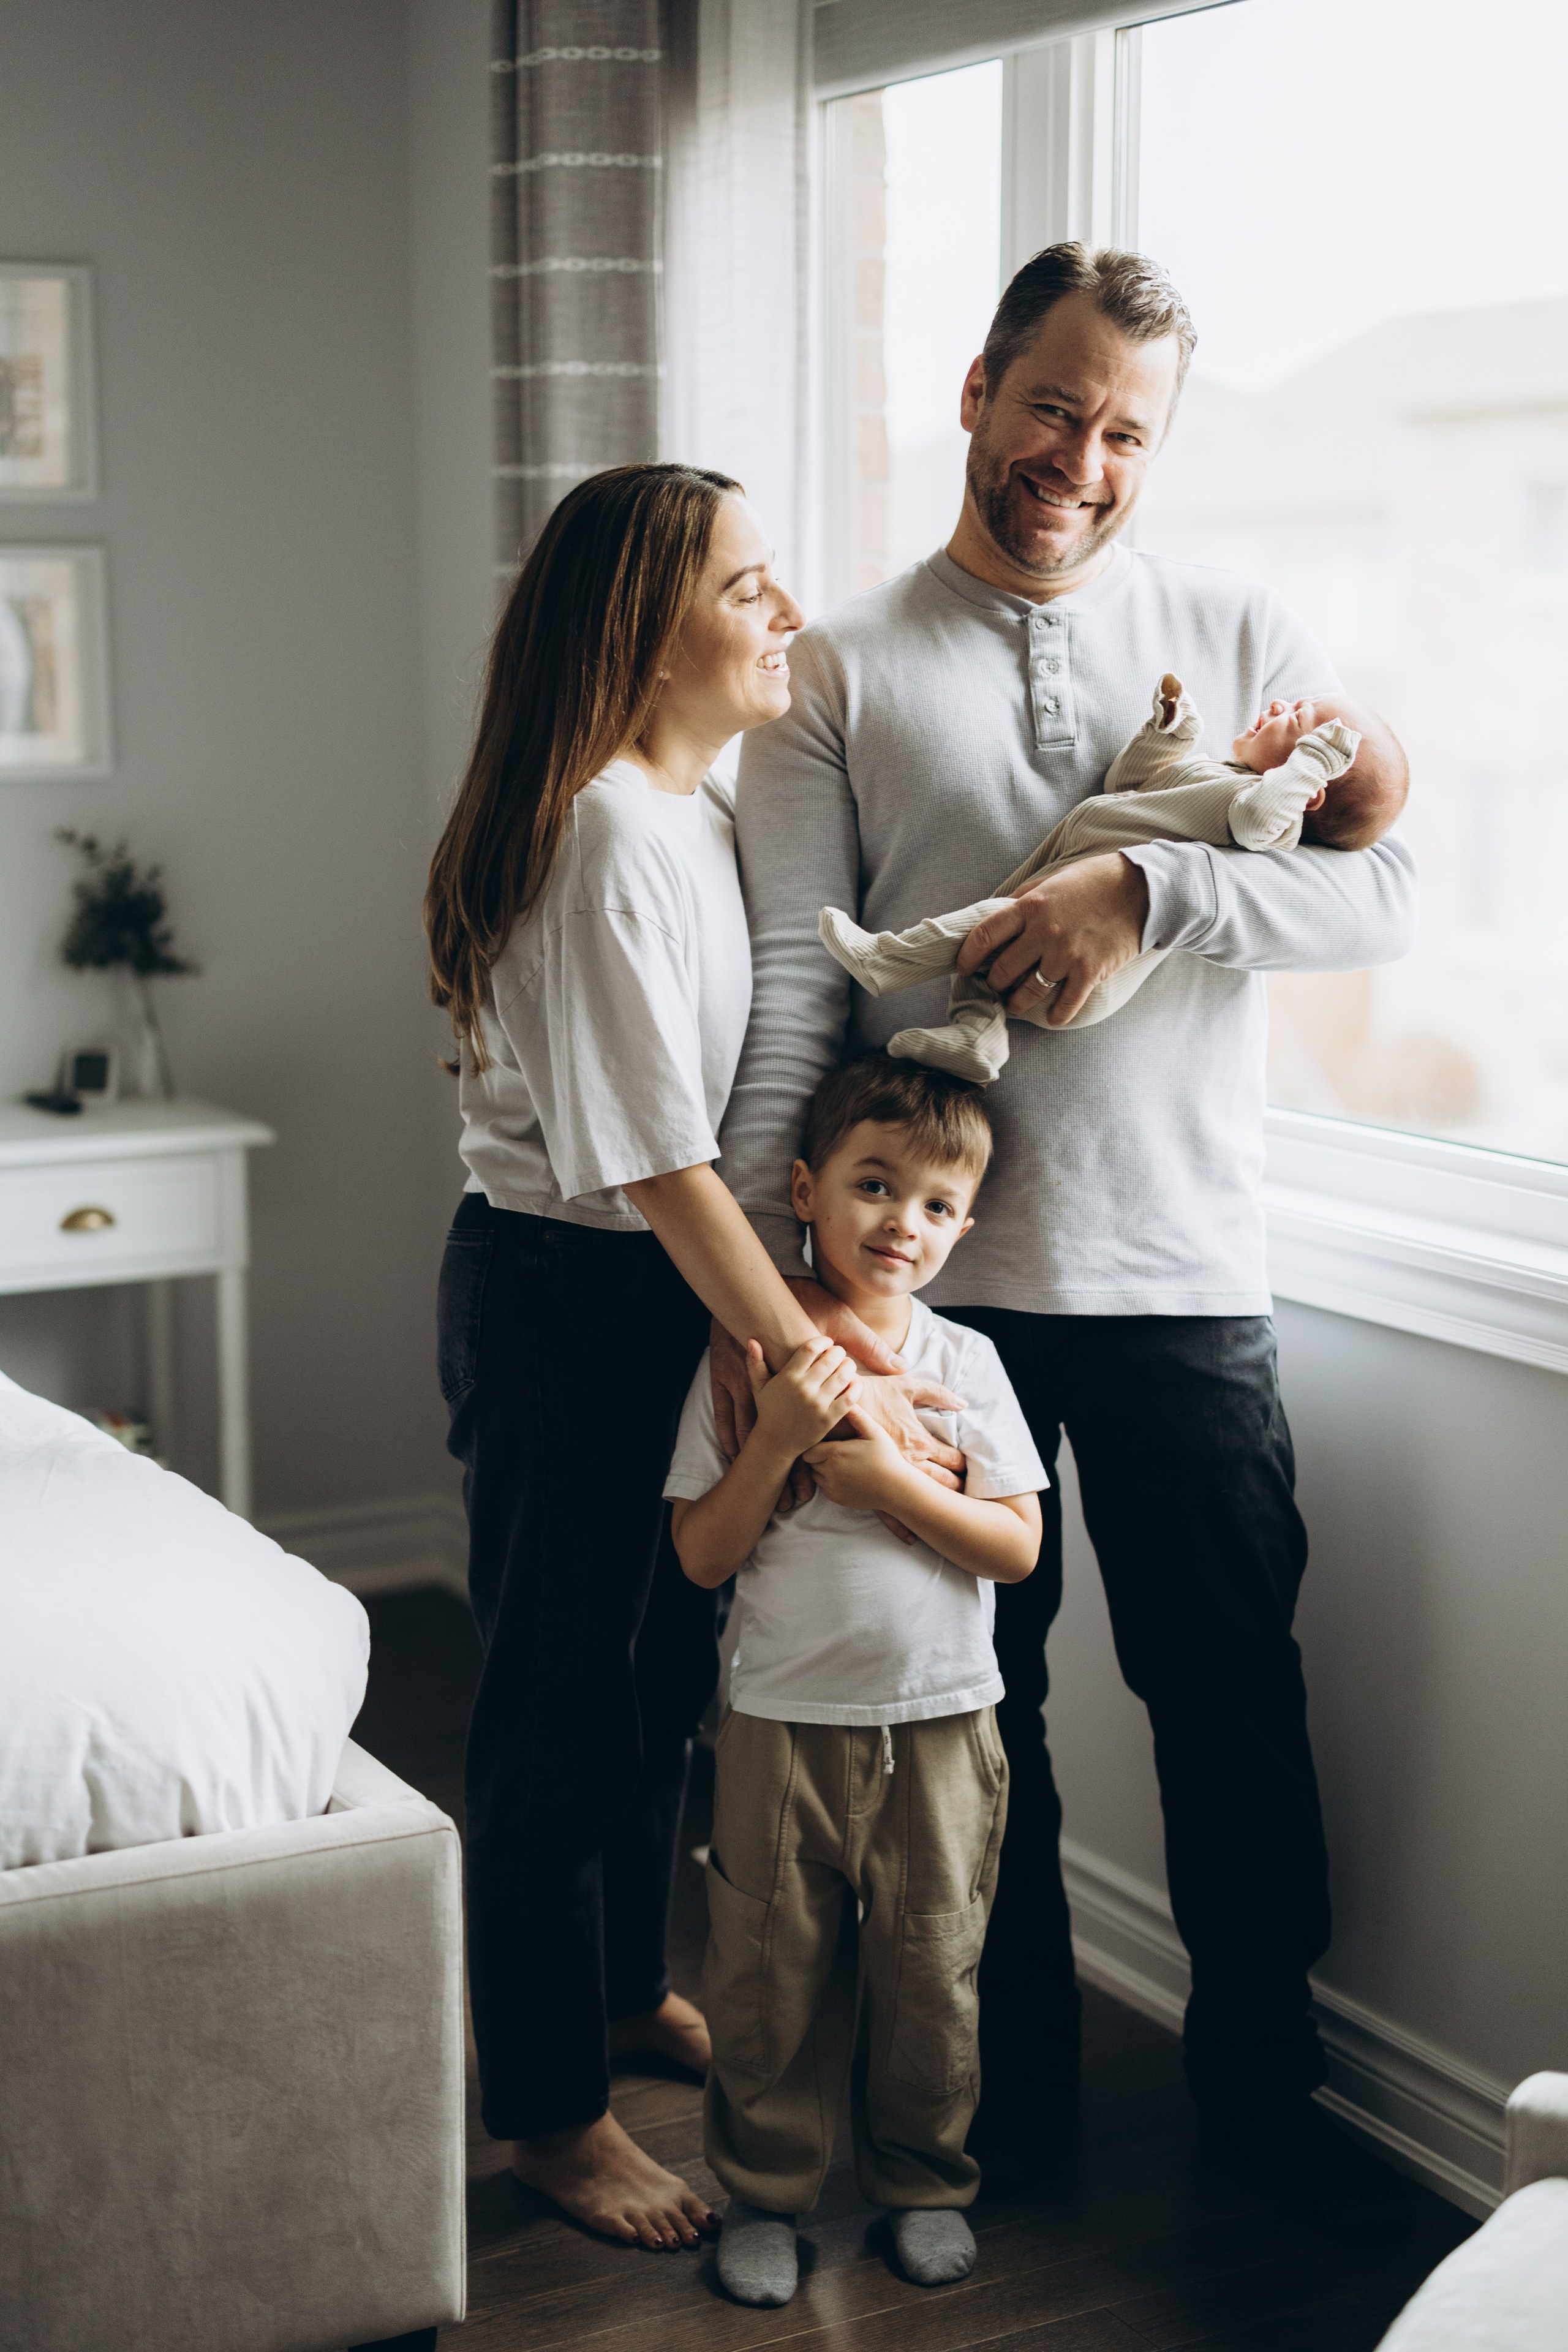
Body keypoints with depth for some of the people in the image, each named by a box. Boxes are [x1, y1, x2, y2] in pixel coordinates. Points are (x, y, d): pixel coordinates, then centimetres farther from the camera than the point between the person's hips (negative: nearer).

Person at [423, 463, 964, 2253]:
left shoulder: (703, 813, 7)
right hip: (562, 1299, -9)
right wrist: (819, 1370, -21)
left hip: (670, 1290, 9)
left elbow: (702, 1122, 12)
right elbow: (656, 1163, -25)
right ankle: (551, 2113, 18)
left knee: (663, 1662, 21)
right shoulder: (609, 835, -23)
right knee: (560, 1699, 3)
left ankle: (628, 1985, 42)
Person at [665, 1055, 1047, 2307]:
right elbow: (701, 1556, -6)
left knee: (931, 1973, 11)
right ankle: (765, 2189, 28)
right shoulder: (746, 1362, -4)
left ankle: (924, 2178, 32)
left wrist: (888, 1475, -18)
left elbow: (1018, 1547, -6)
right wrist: (778, 1440, -20)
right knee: (770, 1973, 9)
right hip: (786, 1723, 0)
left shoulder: (964, 1362, -3)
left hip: (942, 1725, 1)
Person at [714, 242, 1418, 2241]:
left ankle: (1261, 2074, 30)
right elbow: (786, 982, -6)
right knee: (968, 1694, 13)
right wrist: (755, 1269, -14)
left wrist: (1143, 891, -19)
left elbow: (1378, 892, -4)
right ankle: (1013, 2066, 32)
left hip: (1182, 1271, 1)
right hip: (930, 1273, 0)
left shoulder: (1243, 638, 6)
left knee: (1235, 1698, 10)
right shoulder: (839, 670, 2)